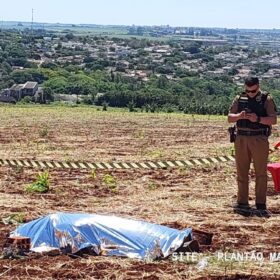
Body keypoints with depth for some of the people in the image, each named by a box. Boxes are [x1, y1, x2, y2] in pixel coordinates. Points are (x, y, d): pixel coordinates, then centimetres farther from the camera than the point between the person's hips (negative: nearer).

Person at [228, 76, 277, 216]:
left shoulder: (266, 99, -2)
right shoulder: (239, 99, 8)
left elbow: (274, 120, -7)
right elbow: (229, 118, 8)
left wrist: (258, 119, -22)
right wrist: (239, 116, -13)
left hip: (259, 140, -3)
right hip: (241, 139, 3)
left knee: (261, 173, -1)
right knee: (241, 172, 6)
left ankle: (260, 204, 2)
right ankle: (242, 202, 13)